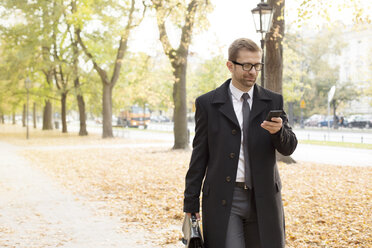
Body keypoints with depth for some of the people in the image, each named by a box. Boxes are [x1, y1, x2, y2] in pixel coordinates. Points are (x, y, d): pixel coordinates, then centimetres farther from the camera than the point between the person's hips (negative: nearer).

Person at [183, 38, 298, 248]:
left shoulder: (273, 101, 7)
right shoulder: (208, 103, 2)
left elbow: (289, 148, 2)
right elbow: (199, 155, 4)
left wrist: (279, 130, -22)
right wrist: (191, 203, 2)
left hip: (264, 199, 2)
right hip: (222, 199, -2)